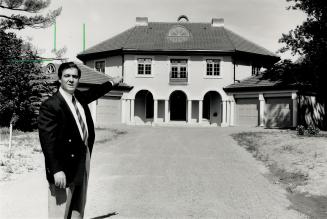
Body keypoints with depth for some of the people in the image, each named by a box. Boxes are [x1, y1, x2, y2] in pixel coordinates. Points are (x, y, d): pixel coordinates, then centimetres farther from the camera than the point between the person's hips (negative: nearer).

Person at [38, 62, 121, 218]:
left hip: (84, 161, 8)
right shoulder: (50, 106, -17)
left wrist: (111, 83, 42)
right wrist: (56, 170, -25)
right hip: (64, 166, -8)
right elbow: (47, 140, -20)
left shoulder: (79, 97, 6)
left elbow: (93, 93, 29)